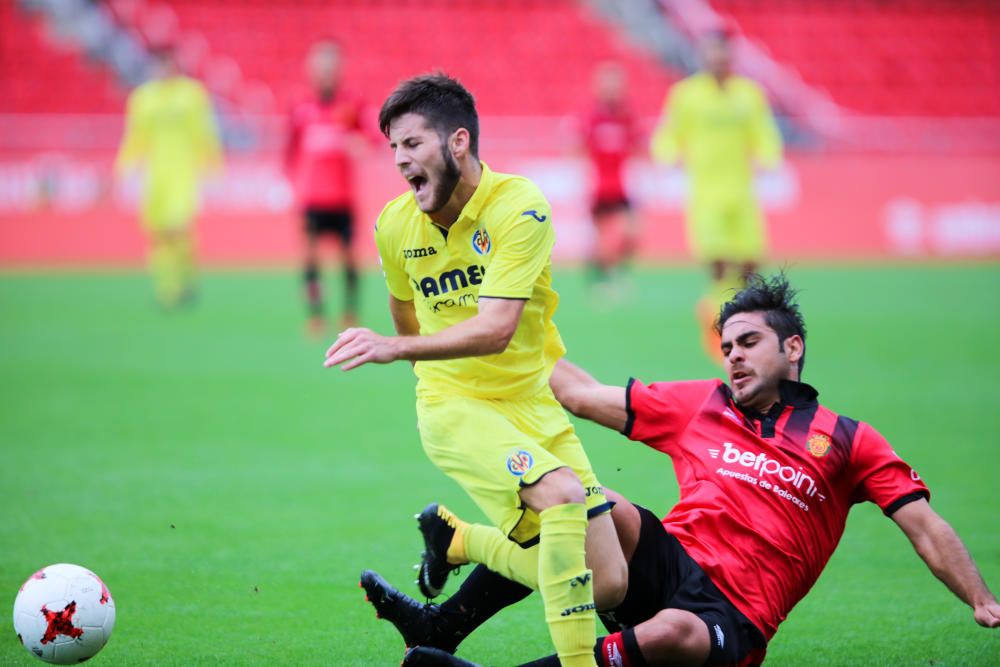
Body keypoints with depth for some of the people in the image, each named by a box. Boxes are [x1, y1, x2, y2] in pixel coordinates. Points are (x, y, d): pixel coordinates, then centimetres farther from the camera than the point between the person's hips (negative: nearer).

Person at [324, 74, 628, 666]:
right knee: (562, 494, -32)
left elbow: (496, 329, -26)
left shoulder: (520, 206, -15)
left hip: (537, 403, 1)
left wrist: (395, 348, -34)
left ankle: (456, 539, 20)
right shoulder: (395, 226, -3)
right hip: (454, 405, -1)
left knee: (608, 586, -3)